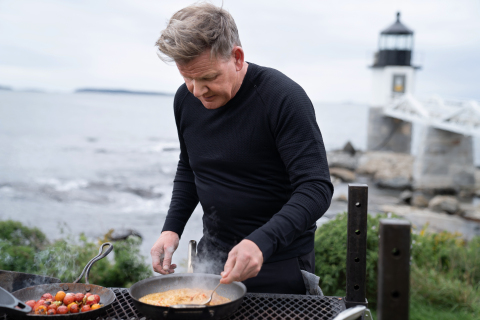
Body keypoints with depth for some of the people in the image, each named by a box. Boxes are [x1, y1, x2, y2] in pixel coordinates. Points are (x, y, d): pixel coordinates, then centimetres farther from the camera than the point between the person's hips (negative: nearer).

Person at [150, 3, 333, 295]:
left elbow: (317, 188, -24)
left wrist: (261, 242, -36)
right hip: (213, 254, 6)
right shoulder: (186, 99, -1)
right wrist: (172, 228, 2)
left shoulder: (284, 98, -20)